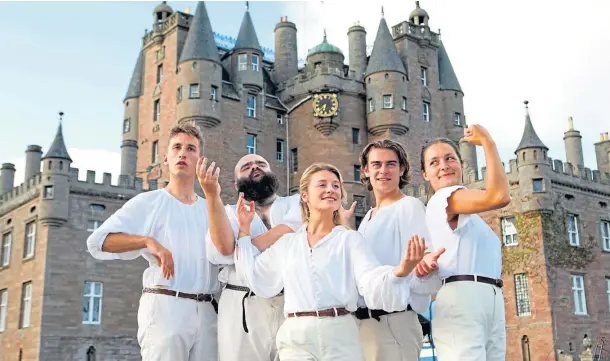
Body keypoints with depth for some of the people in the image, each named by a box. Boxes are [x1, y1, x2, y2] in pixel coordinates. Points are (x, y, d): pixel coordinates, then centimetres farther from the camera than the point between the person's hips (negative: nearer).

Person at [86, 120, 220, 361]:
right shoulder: (148, 202, 2)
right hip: (164, 307, -5)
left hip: (206, 311, 5)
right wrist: (148, 241, -19)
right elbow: (97, 241, -6)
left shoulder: (210, 210, 16)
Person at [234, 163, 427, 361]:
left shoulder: (350, 239, 2)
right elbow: (257, 278, 14)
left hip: (340, 337, -2)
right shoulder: (287, 242, 12)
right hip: (295, 339, 2)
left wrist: (401, 271, -31)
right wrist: (244, 230, 15)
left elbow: (373, 286, -10)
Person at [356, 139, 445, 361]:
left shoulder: (409, 206, -5)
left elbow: (425, 257, -18)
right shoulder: (367, 219, 19)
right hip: (363, 322, 8)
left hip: (393, 322, -8)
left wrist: (425, 265, -39)